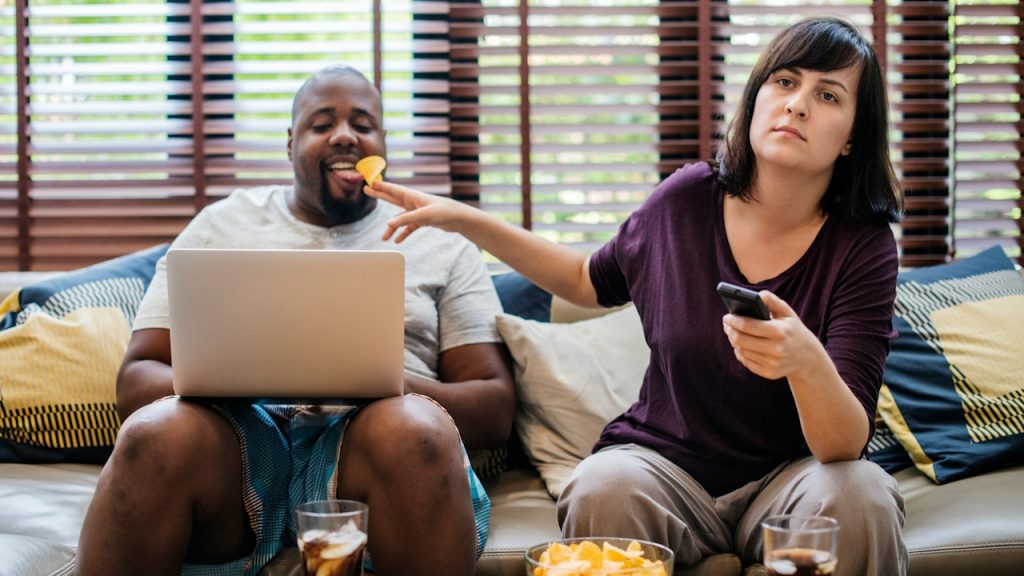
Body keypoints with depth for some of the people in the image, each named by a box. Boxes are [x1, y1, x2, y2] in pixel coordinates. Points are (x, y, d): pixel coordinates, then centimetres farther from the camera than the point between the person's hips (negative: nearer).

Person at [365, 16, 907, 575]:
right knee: (604, 485, -32)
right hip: (665, 463, 1)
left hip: (786, 478, -1)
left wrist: (807, 361, -43)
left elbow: (846, 446, -20)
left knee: (861, 494, -33)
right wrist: (466, 220, 10)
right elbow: (591, 281, 18)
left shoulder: (863, 245, -12)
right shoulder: (689, 199, -4)